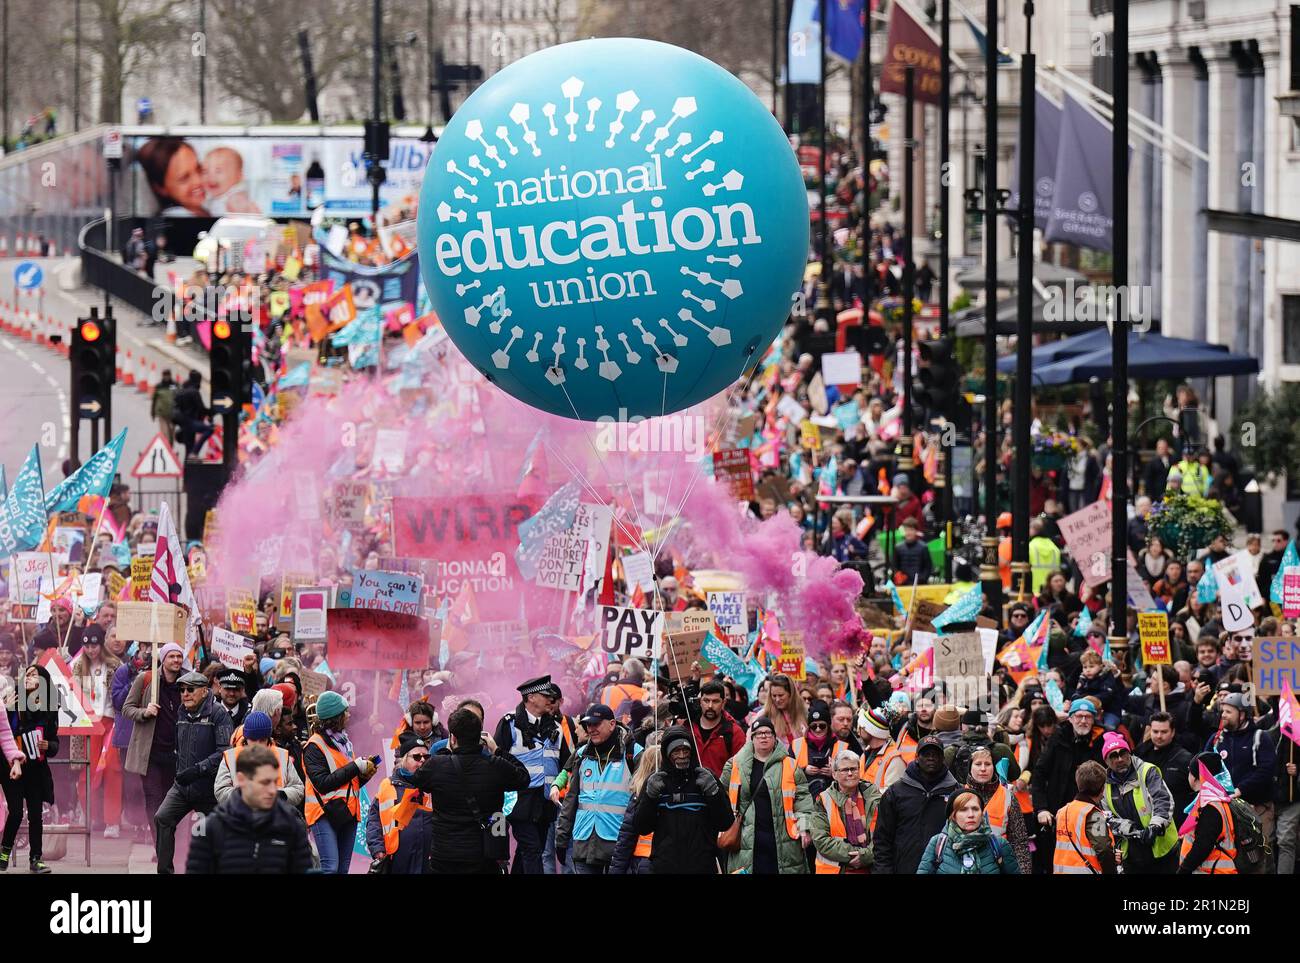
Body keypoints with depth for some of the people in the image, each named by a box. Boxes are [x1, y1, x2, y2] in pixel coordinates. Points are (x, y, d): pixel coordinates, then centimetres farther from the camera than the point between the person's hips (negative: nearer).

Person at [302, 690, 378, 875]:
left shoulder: (344, 741, 17)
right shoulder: (314, 746, -8)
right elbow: (323, 783, -17)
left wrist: (365, 773, 0)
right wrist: (356, 767, -14)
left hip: (348, 812, 8)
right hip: (325, 812, -8)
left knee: (343, 868, 7)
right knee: (330, 868, -18)